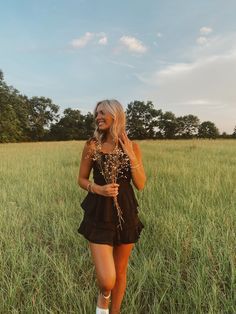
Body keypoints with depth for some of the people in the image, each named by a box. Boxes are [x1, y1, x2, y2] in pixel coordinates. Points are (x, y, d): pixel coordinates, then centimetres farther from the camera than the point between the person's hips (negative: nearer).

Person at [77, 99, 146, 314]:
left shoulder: (132, 146, -1)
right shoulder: (92, 145, -3)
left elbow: (141, 185, -4)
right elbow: (82, 179, 4)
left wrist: (130, 155, -15)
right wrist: (98, 189, -16)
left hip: (125, 212, 2)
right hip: (99, 214, -1)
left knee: (120, 271, 17)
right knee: (106, 279, -8)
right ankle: (103, 296, 31)